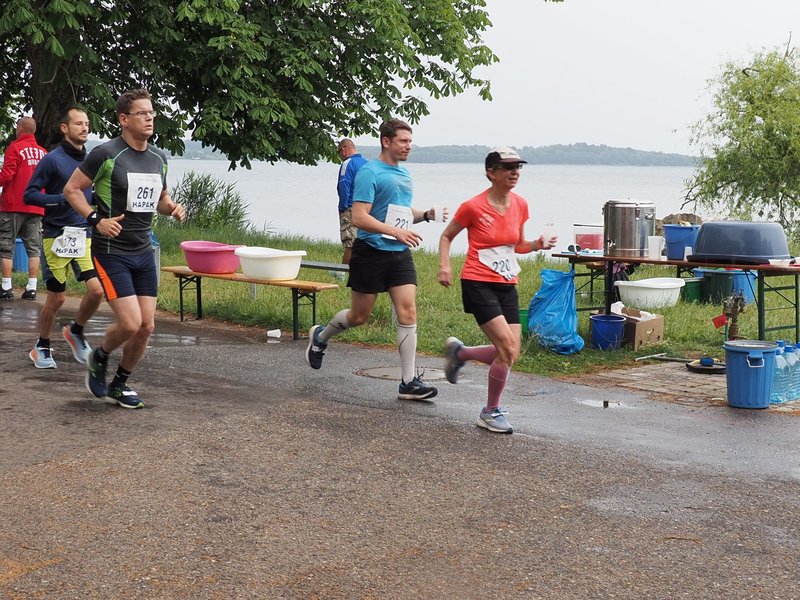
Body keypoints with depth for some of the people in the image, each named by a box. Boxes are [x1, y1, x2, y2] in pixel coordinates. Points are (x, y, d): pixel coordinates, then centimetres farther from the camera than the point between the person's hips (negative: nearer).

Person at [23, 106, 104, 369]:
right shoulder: (53, 160, -7)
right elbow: (29, 194, -8)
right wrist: (61, 200, -20)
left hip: (85, 236, 4)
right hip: (57, 236, -4)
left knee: (97, 290, -10)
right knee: (57, 297, 3)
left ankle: (76, 331, 19)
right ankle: (42, 347, 26)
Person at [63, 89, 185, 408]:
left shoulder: (159, 158, 8)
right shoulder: (106, 154, -11)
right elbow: (72, 189, -5)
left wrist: (172, 208, 0)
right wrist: (96, 220, -17)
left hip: (143, 251, 6)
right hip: (111, 252, -6)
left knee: (146, 326, 4)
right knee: (130, 323, -15)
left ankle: (120, 384, 25)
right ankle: (99, 358, 17)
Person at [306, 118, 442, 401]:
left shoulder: (404, 174, 14)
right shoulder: (369, 173, -11)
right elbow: (359, 218, -18)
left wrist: (425, 214, 8)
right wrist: (397, 232, -26)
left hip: (400, 254, 6)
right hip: (370, 253, -6)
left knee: (408, 312, -6)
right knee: (359, 316, 6)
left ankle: (408, 382, -4)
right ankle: (320, 337, 36)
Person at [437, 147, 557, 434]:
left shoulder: (520, 205, 5)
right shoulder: (473, 206, -10)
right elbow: (446, 237, 4)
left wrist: (537, 244, -1)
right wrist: (444, 266, -11)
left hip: (507, 286, 7)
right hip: (478, 284, -6)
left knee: (511, 354, 1)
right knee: (507, 349, -16)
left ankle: (458, 352, 28)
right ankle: (491, 412, 3)